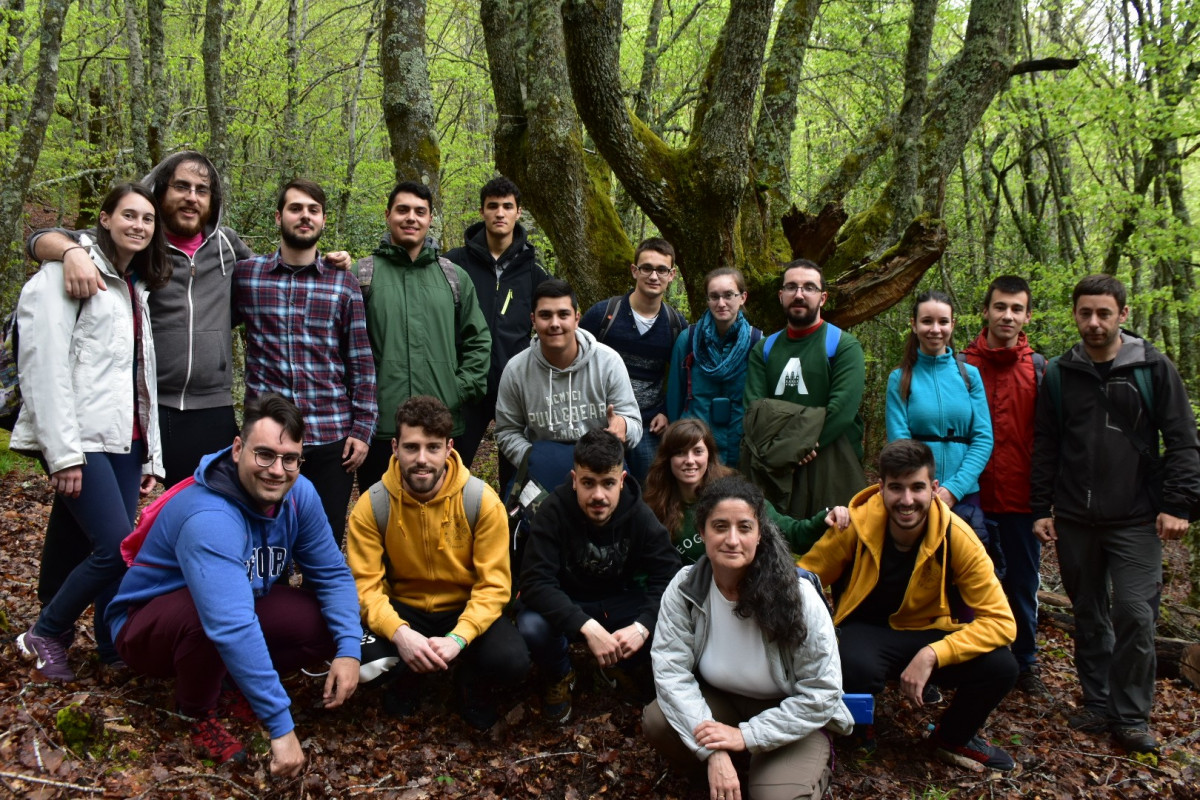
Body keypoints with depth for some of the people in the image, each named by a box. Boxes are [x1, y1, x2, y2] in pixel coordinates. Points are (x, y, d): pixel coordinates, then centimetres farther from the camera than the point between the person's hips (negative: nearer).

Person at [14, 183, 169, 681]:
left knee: (119, 549, 6)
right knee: (114, 546, -12)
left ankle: (116, 649, 17)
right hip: (82, 438, -7)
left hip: (124, 439, 7)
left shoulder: (136, 286, 19)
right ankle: (46, 634, 9)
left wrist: (150, 453, 14)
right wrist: (62, 452, -18)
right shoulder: (71, 271, -5)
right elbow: (43, 366, -13)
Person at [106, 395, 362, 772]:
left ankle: (236, 686, 7)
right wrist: (281, 727, -45)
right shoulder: (209, 519, -36)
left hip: (243, 606, 6)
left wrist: (349, 649, -23)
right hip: (147, 626, -6)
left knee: (327, 623, -18)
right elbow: (232, 627, -45)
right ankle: (196, 713, -8)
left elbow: (332, 574, -6)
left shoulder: (299, 493, -14)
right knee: (209, 613, -39)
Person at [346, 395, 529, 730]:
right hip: (402, 609, 1)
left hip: (466, 609, -1)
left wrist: (458, 638, -32)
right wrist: (399, 633, -35)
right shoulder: (371, 506, -12)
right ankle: (406, 677, 8)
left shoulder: (483, 501, -15)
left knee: (512, 661, -29)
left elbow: (494, 585, -15)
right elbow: (366, 585, -16)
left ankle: (470, 682, 10)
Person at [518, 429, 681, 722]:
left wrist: (642, 626, -38)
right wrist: (587, 627, -42)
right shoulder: (554, 510, -23)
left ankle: (623, 669, 9)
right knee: (532, 626, -34)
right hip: (565, 605, -2)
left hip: (620, 602, 2)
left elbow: (669, 576, -19)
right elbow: (535, 581, -30)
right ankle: (559, 677, 3)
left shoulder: (640, 516, -15)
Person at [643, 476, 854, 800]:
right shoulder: (685, 589, -17)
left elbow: (821, 693, -19)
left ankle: (811, 766, 7)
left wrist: (747, 735, -23)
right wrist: (713, 751, -30)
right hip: (719, 701, 3)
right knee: (657, 721, -24)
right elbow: (671, 670, -20)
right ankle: (717, 772, 4)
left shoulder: (798, 597, -25)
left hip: (792, 719, -3)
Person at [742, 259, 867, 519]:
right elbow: (753, 407, 2)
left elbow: (843, 409, -12)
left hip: (831, 469, -3)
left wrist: (794, 450, -15)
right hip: (771, 472, 3)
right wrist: (775, 450, -16)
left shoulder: (844, 346, 2)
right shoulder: (764, 349, 14)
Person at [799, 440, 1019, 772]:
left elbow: (999, 620, -19)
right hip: (865, 630, -2)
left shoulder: (956, 536, -18)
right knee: (857, 668, -38)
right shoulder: (856, 524, -19)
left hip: (927, 632, 3)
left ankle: (952, 738, 9)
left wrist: (931, 655, -31)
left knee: (1000, 667, -23)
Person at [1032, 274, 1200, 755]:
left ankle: (1132, 716, 8)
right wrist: (1041, 509, 5)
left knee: (1135, 614, -6)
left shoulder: (1153, 368, 0)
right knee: (1089, 616, 11)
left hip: (1136, 521, -2)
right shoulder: (1059, 375, 7)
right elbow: (1045, 448, 9)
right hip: (1075, 521, 3)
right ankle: (1097, 703, 24)